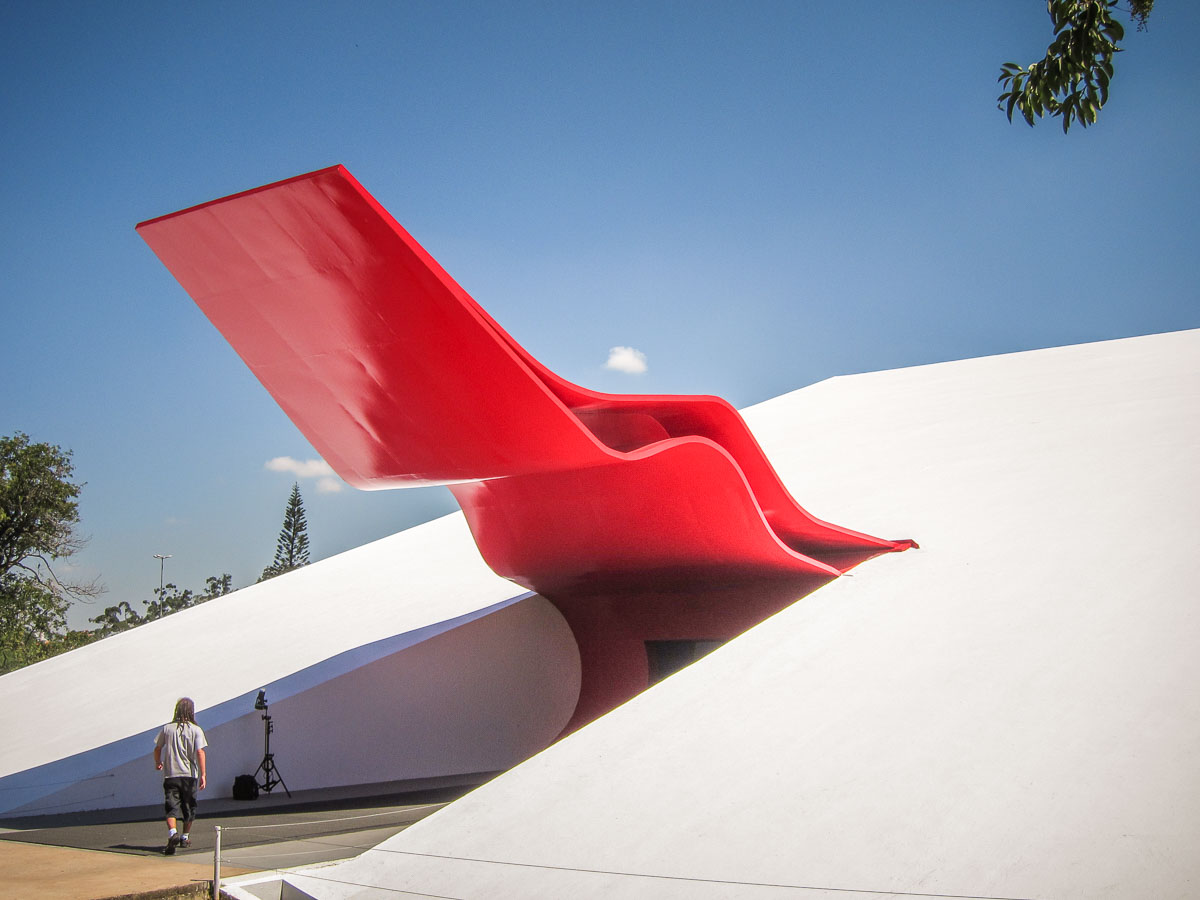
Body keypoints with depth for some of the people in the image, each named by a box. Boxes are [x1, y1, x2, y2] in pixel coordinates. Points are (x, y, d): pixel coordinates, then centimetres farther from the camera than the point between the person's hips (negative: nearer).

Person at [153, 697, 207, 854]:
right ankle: (185, 837, 26)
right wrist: (203, 775, -13)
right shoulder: (196, 730, -4)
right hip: (189, 775, 0)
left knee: (172, 807, -4)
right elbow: (200, 752, -12)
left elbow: (157, 748, 11)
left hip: (170, 775, 0)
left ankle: (172, 833, -29)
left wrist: (158, 762, 31)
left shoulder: (167, 728, 2)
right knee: (188, 806, 15)